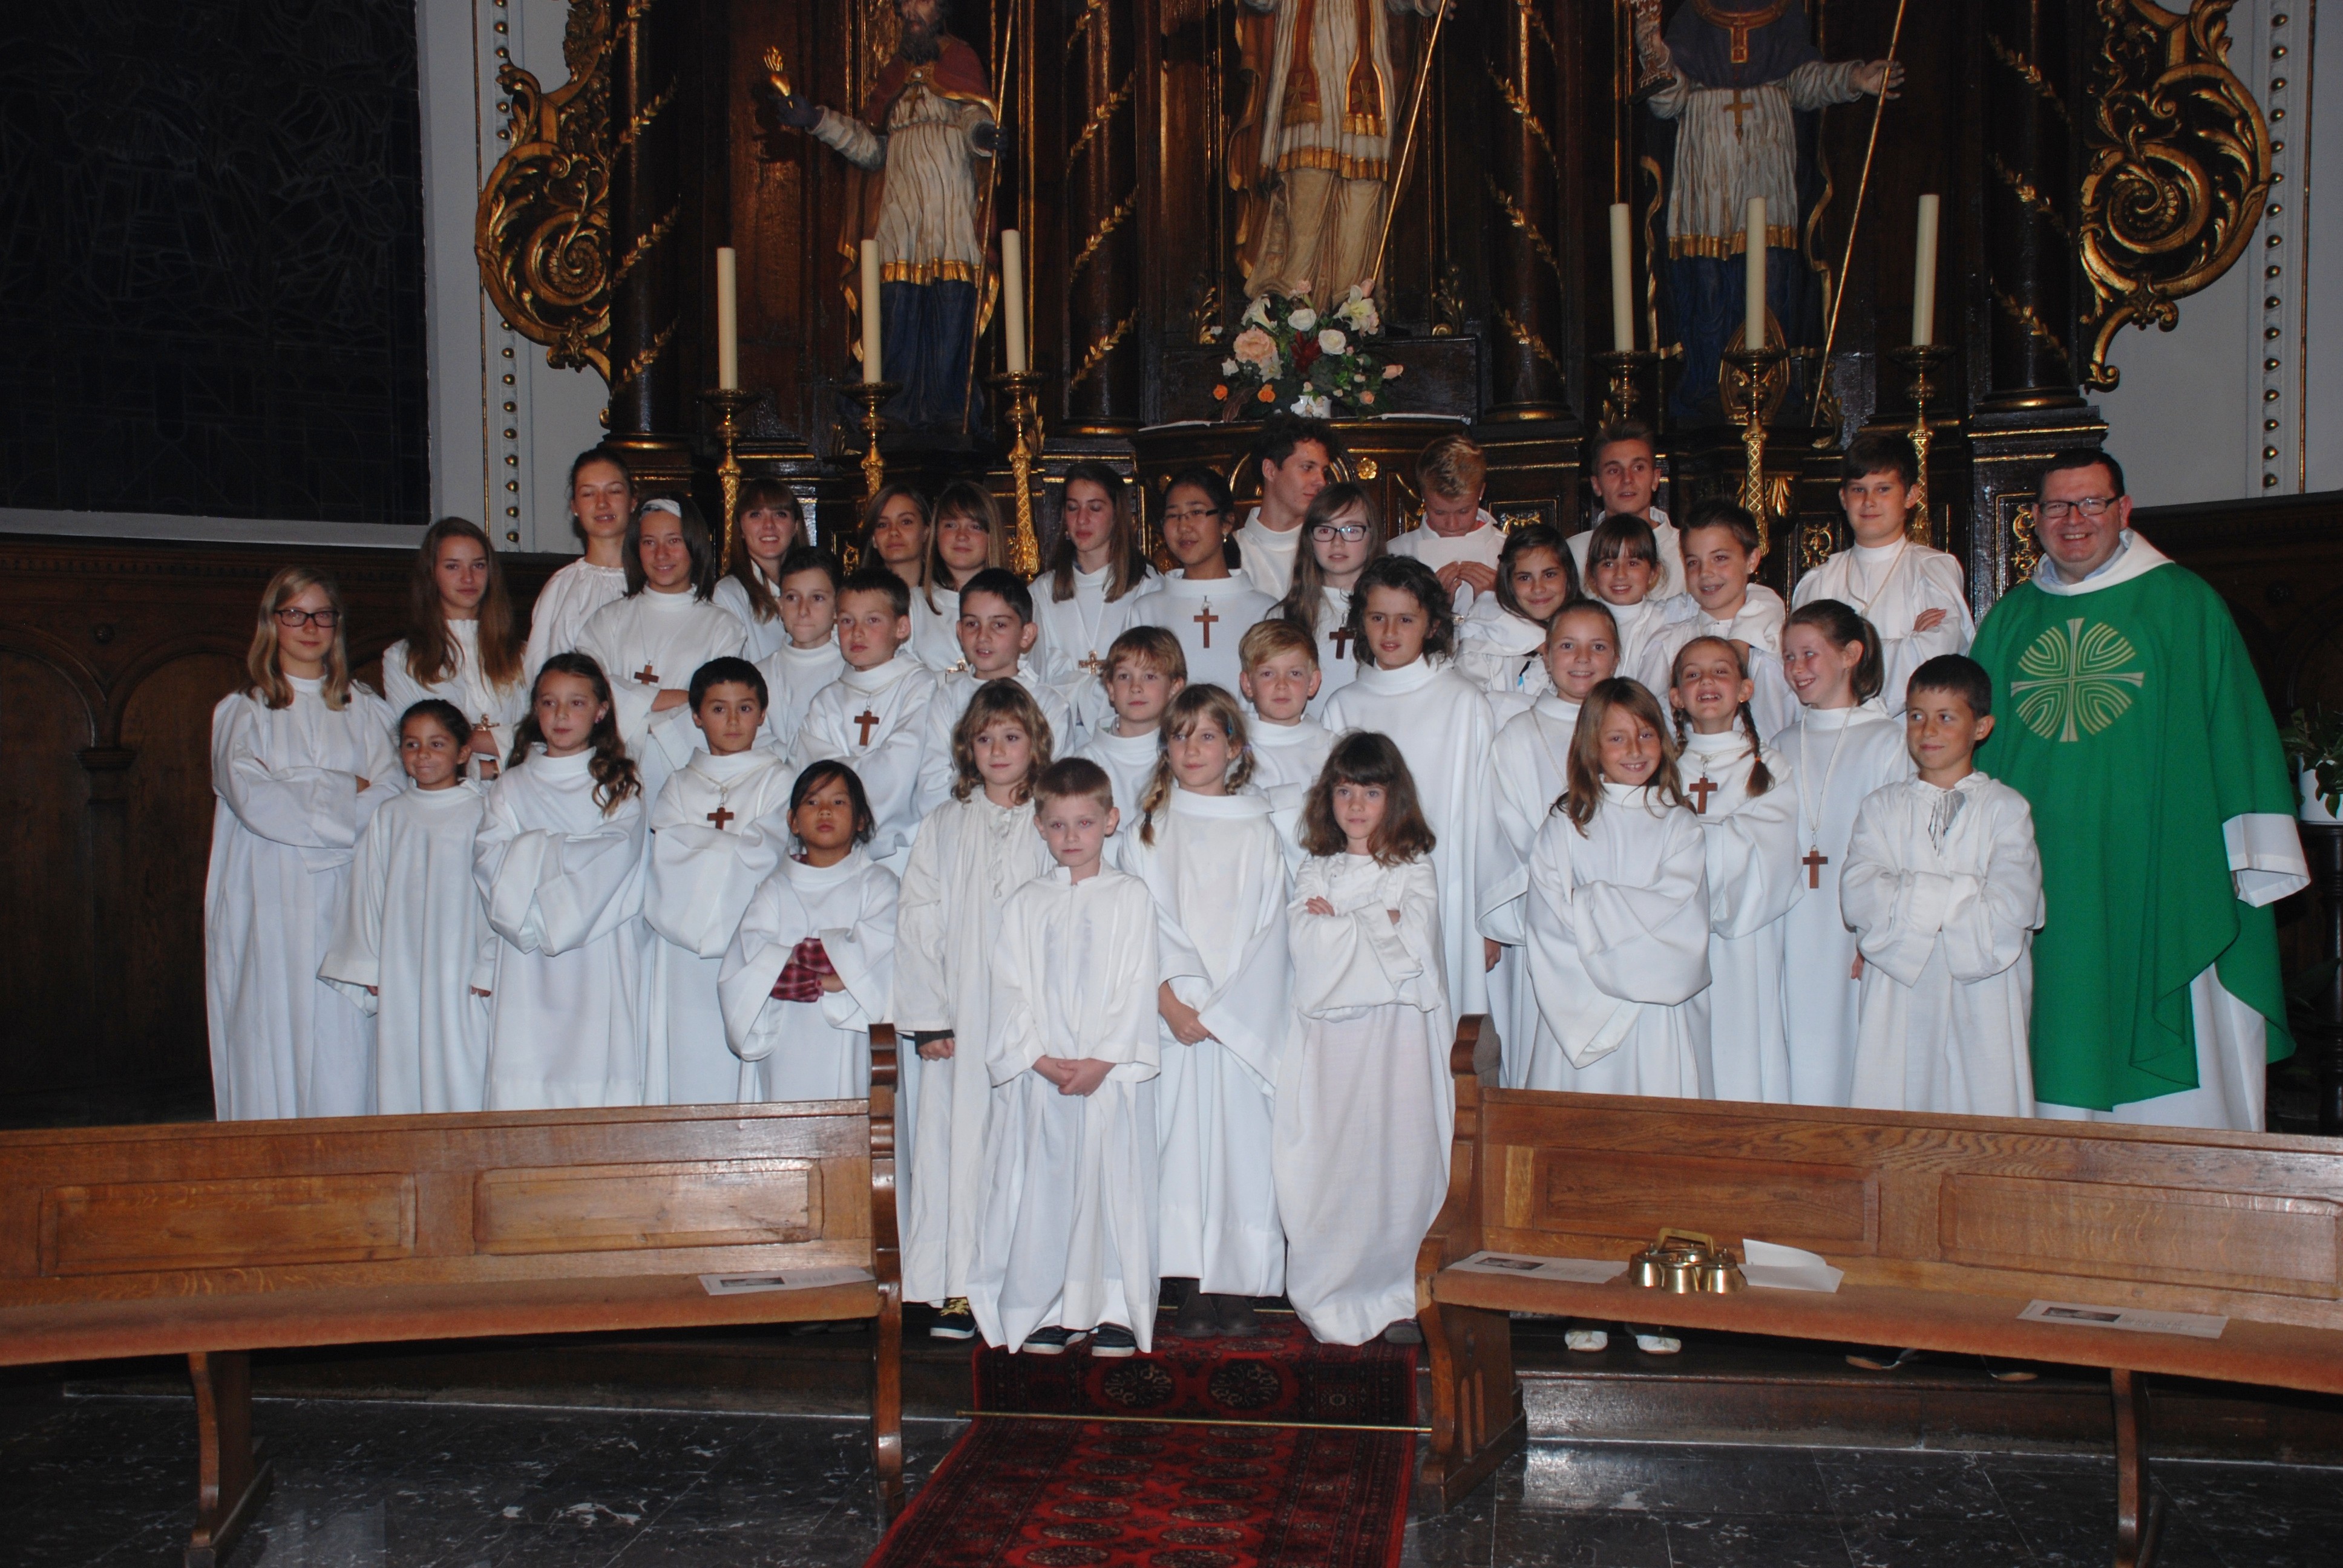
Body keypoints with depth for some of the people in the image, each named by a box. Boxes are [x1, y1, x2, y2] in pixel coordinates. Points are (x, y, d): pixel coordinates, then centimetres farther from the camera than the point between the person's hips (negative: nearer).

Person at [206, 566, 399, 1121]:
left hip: (344, 906, 1)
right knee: (273, 1034, -5)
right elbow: (252, 798, -7)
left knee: (343, 1037, -4)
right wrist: (343, 791, -5)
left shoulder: (366, 711, 15)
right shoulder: (240, 711, 10)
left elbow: (388, 796, 0)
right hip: (267, 909, -1)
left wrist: (295, 795, -9)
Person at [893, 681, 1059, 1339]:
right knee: (956, 1136, -1)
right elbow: (917, 921, 5)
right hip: (959, 1018, 1)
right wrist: (928, 1016, -3)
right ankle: (957, 1288, 4)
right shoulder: (944, 826, 9)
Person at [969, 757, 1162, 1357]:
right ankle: (1046, 1311, 12)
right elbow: (1010, 990, 3)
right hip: (1039, 1075, 2)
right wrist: (1039, 1059, -9)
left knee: (1115, 1186, 0)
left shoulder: (1131, 897, 3)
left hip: (1113, 1072, -1)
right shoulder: (1024, 905, 9)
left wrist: (1103, 1060, -12)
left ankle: (1117, 1310, 10)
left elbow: (1136, 987, -2)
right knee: (1042, 1189, 2)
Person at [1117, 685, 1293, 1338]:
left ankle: (1239, 1290, 6)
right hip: (1173, 1020, 0)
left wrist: (1219, 1010, -10)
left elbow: (1268, 933, 0)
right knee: (1183, 1143, -2)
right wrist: (1171, 1002, -13)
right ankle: (1197, 1288, 5)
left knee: (1244, 1142, -1)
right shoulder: (1144, 834, 9)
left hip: (1244, 1023, 0)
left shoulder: (1258, 833, 7)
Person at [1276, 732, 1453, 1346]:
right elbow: (1308, 947, -4)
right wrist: (1378, 925, -6)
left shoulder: (1414, 870, 7)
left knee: (1401, 1158, -3)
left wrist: (1340, 923, -5)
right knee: (1329, 1163, -2)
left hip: (1399, 1039, -1)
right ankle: (1332, 1298, 7)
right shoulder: (1314, 873, 13)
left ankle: (1398, 1294, 8)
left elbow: (1411, 950, -8)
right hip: (1329, 1036, 1)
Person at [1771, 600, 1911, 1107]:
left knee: (1854, 1060, -2)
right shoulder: (1783, 748, 13)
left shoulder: (1887, 743, -1)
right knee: (1801, 1061, 4)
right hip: (1794, 944, 4)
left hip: (1860, 942, -4)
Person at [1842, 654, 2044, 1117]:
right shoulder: (1882, 806, 10)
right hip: (1897, 1005, 1)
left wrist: (1904, 899, -7)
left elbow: (2011, 910, -11)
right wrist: (1960, 894, -11)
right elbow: (1857, 897, -6)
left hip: (1981, 1003, -1)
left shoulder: (2006, 808, 4)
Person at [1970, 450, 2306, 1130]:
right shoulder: (2009, 618, 13)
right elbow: (1978, 740, 18)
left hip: (2158, 877, -3)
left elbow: (2236, 731, -1)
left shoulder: (2184, 603, 2)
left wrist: (2250, 862, -6)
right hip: (2043, 879, 3)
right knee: (2059, 1042, 7)